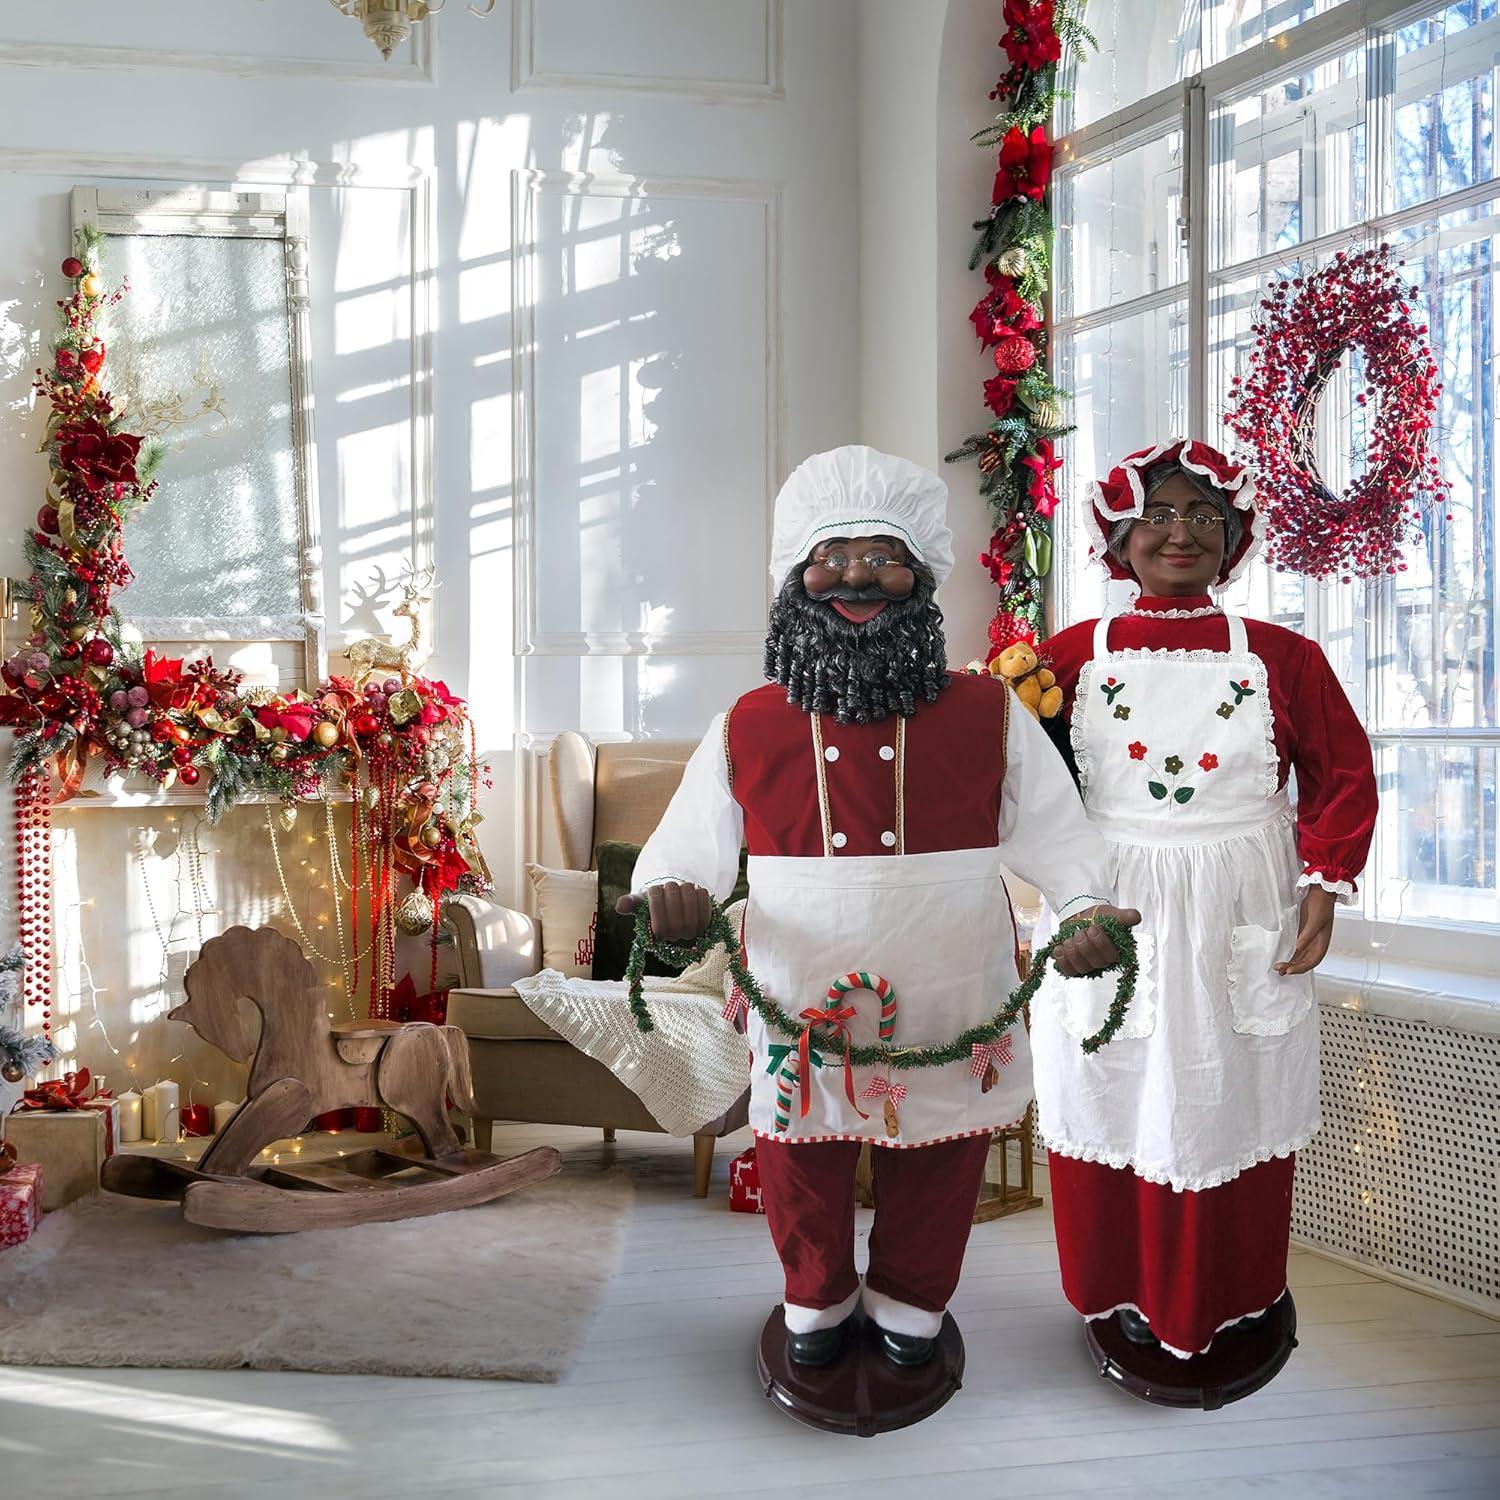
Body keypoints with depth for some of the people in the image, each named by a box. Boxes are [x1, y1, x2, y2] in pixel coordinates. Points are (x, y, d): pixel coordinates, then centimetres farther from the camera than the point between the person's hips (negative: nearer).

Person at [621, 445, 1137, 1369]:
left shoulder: (989, 719, -5)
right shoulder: (748, 730, -4)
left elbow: (1056, 834, -2)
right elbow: (688, 845, -1)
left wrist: (1087, 908, -21)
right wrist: (667, 893, -24)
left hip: (948, 1015, 0)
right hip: (801, 1013, 0)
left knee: (936, 1170, 19)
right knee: (803, 1171, 19)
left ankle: (910, 1300, 47)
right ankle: (817, 1296, 48)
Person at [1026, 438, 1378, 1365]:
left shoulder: (1281, 658, 1)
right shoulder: (1074, 657, 1)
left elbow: (1343, 774, 6)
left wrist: (1325, 886, -2)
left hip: (1241, 927, 0)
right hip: (1106, 917, 0)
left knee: (1232, 1107, 11)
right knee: (1117, 1102, 9)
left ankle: (1234, 1296, 32)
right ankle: (1127, 1290, 30)